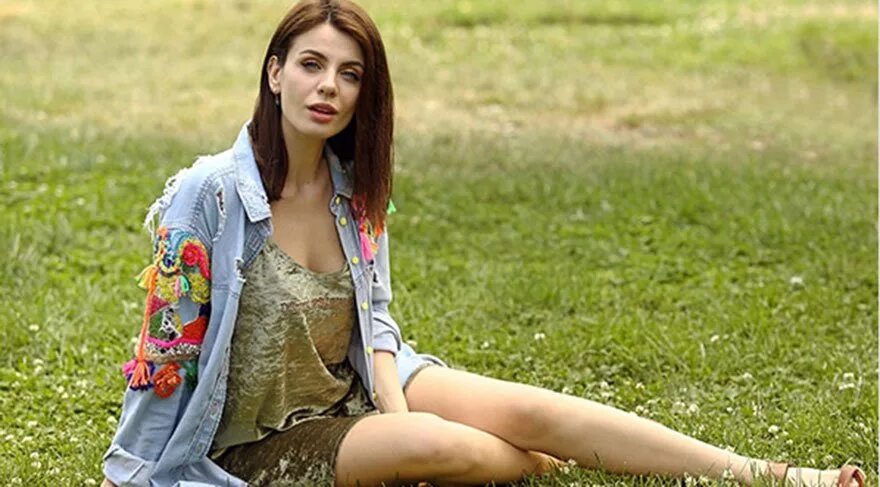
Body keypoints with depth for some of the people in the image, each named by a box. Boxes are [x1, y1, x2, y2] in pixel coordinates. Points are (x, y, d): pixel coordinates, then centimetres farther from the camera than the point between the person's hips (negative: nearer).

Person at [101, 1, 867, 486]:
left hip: (356, 393, 5)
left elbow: (373, 317, 7)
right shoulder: (210, 193, -20)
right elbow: (168, 344, -15)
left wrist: (396, 411, -11)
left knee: (531, 410, -13)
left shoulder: (355, 191, -2)